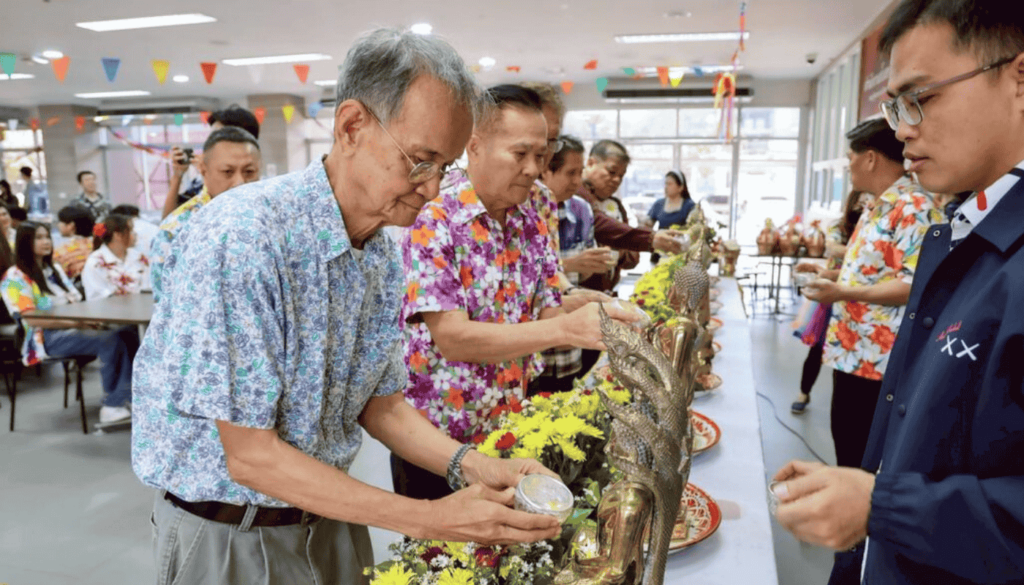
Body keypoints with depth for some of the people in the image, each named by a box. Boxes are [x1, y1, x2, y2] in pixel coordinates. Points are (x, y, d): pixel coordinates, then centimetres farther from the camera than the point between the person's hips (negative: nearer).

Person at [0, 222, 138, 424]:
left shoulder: (55, 269, 22)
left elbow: (76, 301, 20)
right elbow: (30, 319, -12)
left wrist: (88, 318, -3)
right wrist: (74, 323, -19)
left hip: (74, 329, 7)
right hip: (47, 338, -7)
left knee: (128, 333, -20)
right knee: (109, 340, -32)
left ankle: (130, 396, -25)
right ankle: (112, 405, -24)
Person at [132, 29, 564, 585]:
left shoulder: (383, 255, -3)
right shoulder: (240, 236, -27)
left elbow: (381, 403, 4)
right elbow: (250, 456, -25)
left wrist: (470, 467, -13)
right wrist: (429, 520, -26)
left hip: (331, 518, 6)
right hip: (229, 533, -6)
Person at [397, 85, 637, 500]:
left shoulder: (530, 221, 3)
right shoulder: (433, 220, -17)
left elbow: (546, 315, 3)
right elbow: (451, 337, -25)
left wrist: (591, 312, -19)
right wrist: (565, 328, -32)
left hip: (509, 430, 6)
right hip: (435, 437, -6)